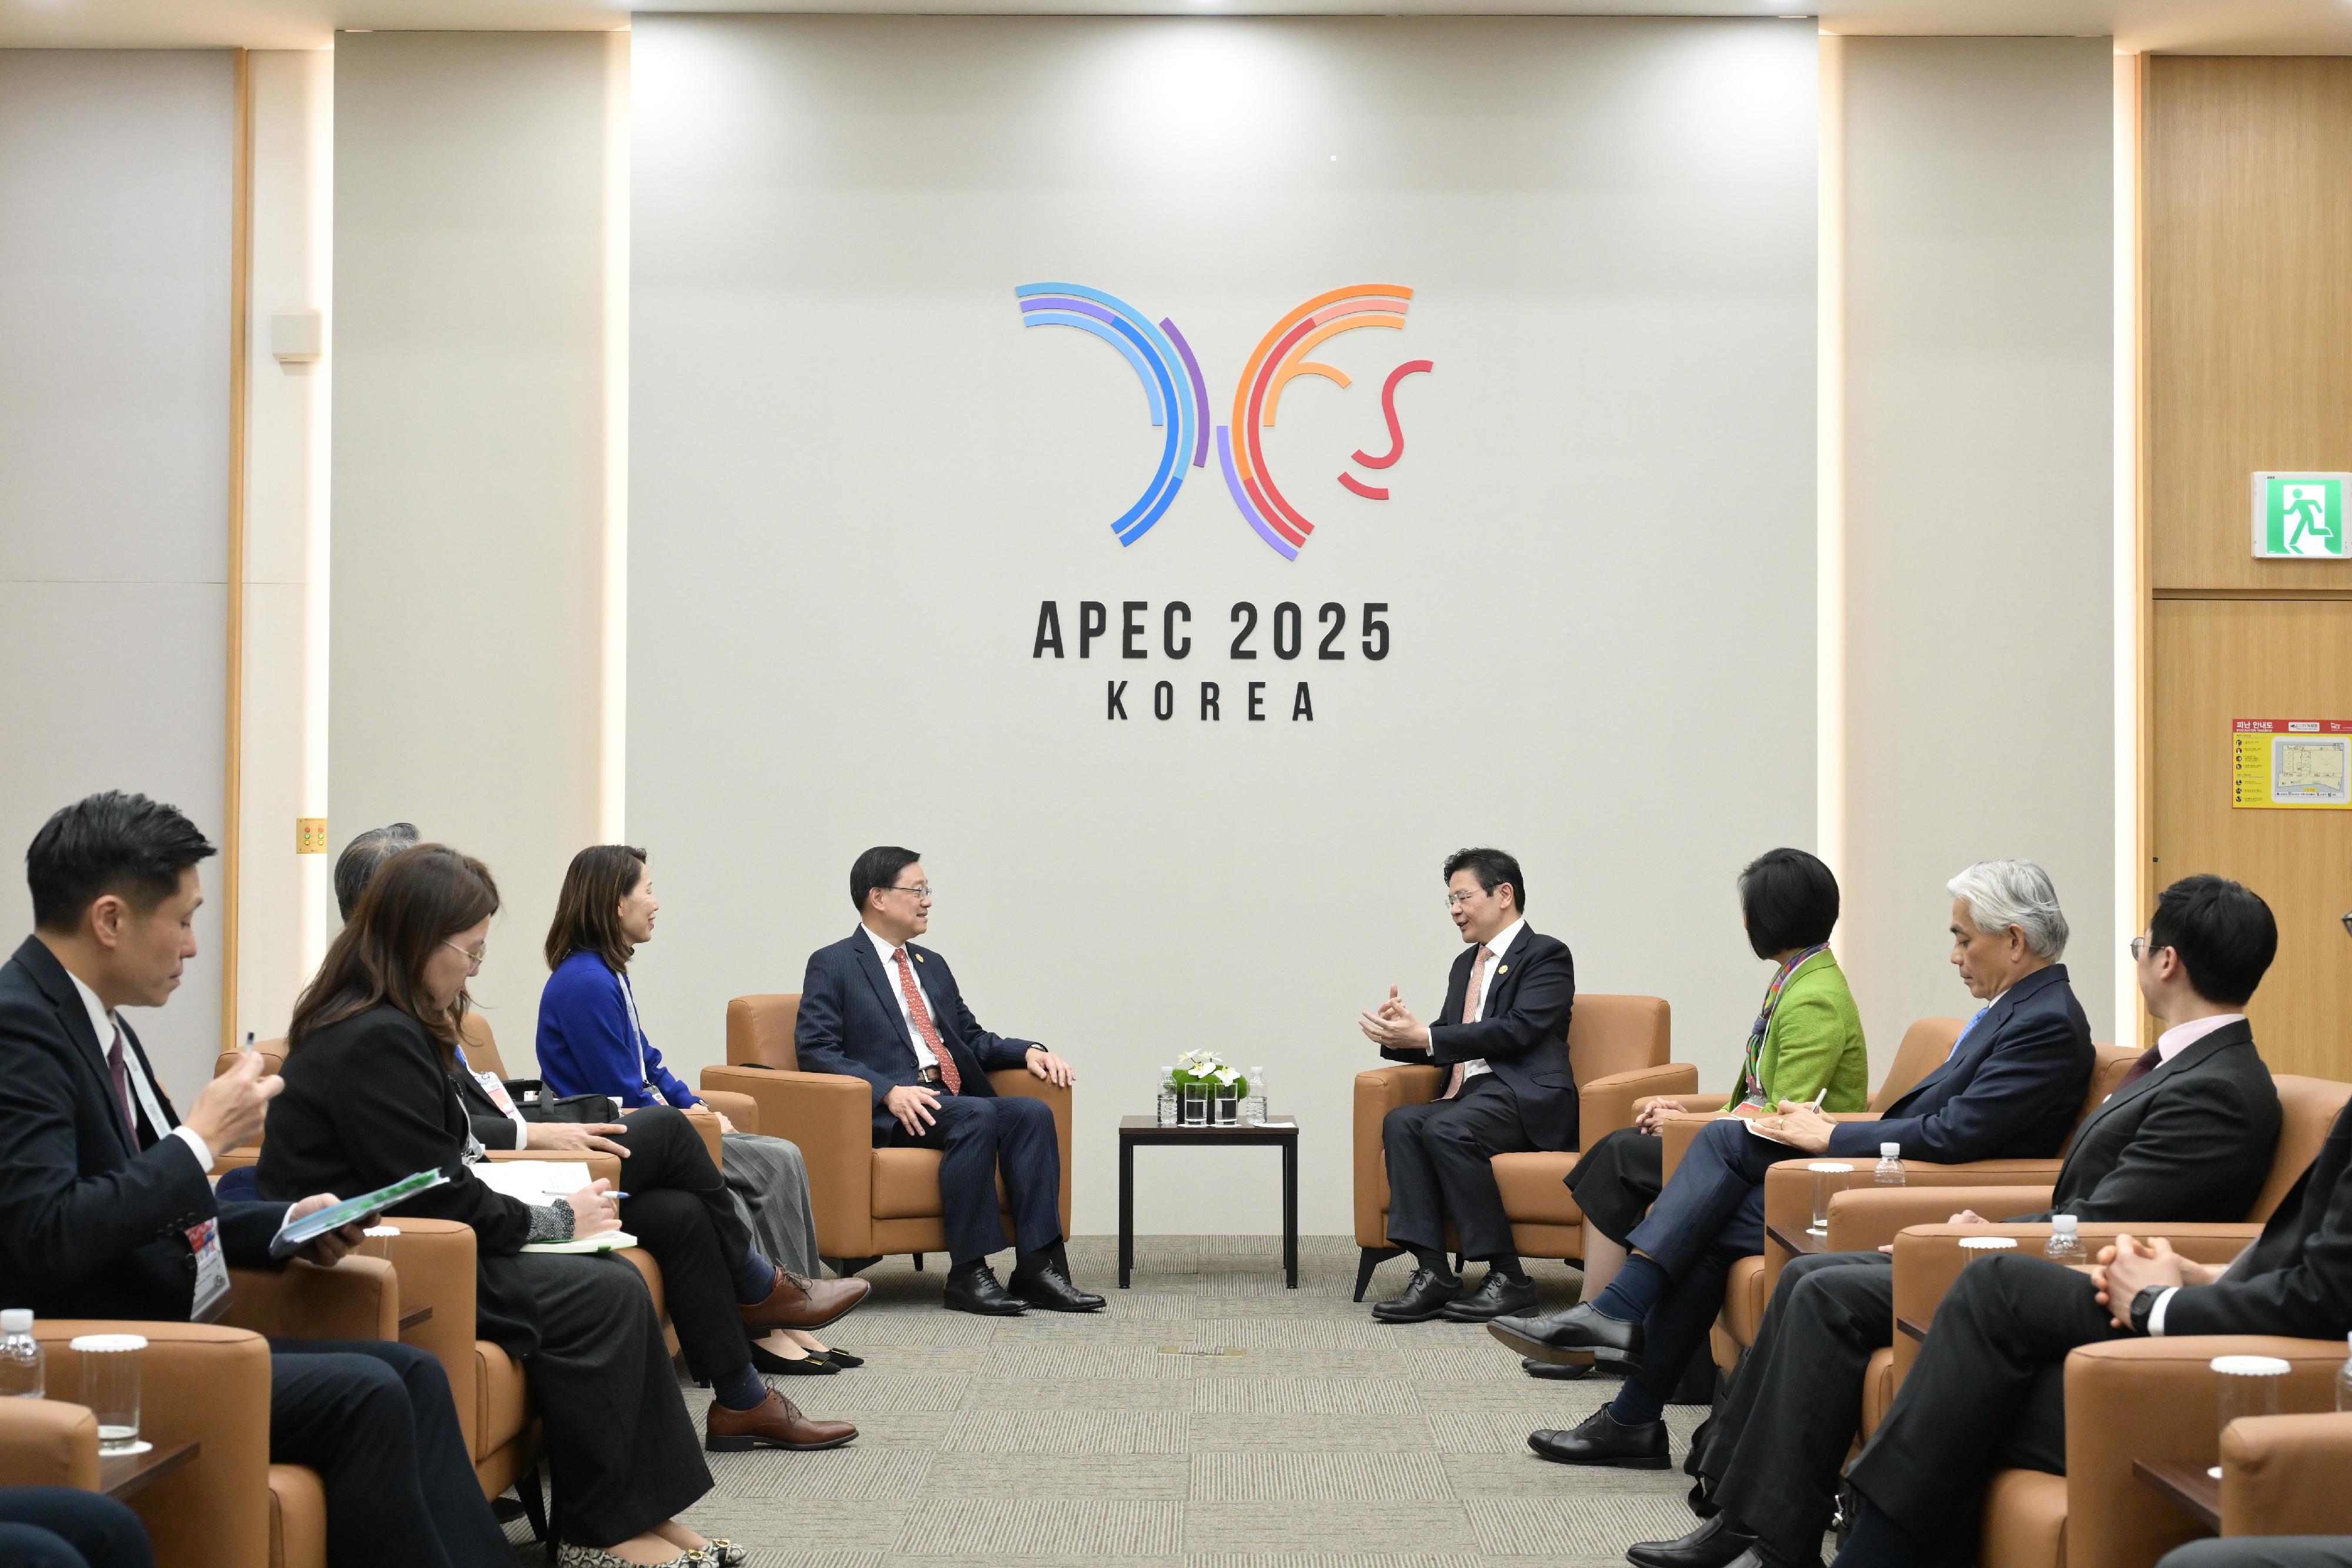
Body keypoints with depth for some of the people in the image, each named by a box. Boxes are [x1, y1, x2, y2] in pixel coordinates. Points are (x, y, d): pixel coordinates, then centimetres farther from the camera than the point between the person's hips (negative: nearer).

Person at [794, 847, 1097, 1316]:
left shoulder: (931, 966, 26)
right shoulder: (833, 965, 4)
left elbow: (971, 1038, 27)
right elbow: (815, 1050, -7)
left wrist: (1028, 1051, 5)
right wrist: (889, 1092, -21)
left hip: (950, 1097, 7)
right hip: (886, 1110, -7)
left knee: (1033, 1112, -21)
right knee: (977, 1115, -34)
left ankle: (1037, 1268, -26)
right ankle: (968, 1274, -30)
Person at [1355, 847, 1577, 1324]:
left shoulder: (1546, 955, 0)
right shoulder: (1466, 963, 26)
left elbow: (1517, 1030, -15)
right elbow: (1444, 1044, 23)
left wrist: (1424, 1037, -17)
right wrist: (1400, 1035, -1)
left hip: (1527, 1100, -7)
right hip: (1469, 1095, 7)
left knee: (1447, 1129, -32)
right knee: (1401, 1122, -21)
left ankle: (1507, 1275, -25)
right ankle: (1432, 1272, -27)